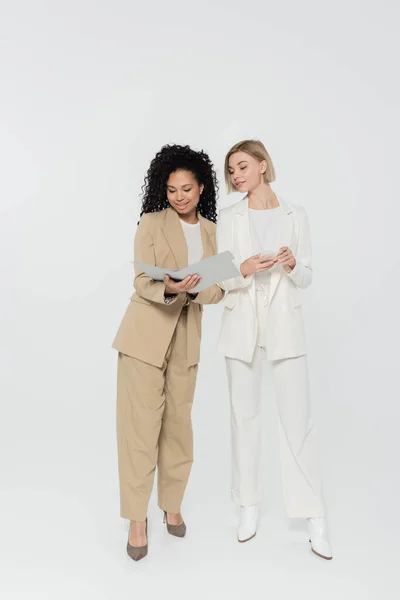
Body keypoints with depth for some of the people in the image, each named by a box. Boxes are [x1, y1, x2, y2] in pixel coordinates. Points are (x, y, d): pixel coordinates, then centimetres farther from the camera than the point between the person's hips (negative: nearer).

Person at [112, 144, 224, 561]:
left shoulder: (211, 231, 8)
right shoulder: (152, 223, -3)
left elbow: (217, 289, 3)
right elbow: (142, 282, -9)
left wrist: (194, 289, -19)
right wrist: (169, 289, -30)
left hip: (186, 338, 4)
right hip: (145, 334, -3)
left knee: (178, 424, 10)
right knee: (141, 425, -2)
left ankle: (172, 505, 28)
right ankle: (136, 519, 10)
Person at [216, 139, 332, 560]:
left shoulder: (295, 215, 5)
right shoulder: (229, 218, 4)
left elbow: (306, 277, 5)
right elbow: (221, 279, 1)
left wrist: (292, 265, -16)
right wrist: (244, 270, -19)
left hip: (285, 325, -1)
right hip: (242, 326, 1)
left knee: (297, 419, -3)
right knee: (244, 416, 8)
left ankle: (315, 521, 7)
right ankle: (249, 507, 23)